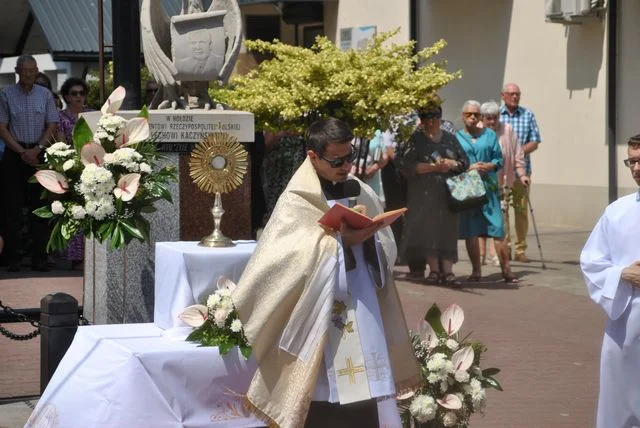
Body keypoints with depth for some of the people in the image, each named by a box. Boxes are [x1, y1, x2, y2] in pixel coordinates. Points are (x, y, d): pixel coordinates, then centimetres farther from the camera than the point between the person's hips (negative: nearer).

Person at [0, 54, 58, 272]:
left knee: (40, 207, 0)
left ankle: (39, 258, 3)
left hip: (39, 154, 2)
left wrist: (37, 149, -8)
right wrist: (22, 152, -9)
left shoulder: (45, 94, 8)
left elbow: (52, 125, 6)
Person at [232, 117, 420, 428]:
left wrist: (370, 239, -10)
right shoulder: (296, 202, -5)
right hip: (320, 319, -5)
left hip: (363, 314, 5)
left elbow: (388, 250, 11)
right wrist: (338, 240, -20)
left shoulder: (363, 194, 11)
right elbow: (286, 260, -16)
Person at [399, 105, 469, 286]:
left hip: (447, 193, 3)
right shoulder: (416, 139, 4)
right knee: (427, 228, -8)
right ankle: (434, 269, -4)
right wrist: (434, 167, -14)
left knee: (448, 229, -4)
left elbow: (465, 162, 16)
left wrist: (452, 164, -6)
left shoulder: (450, 138, 16)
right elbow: (408, 165, -9)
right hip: (424, 194, -3)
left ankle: (447, 271, -7)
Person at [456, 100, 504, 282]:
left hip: (488, 187, 0)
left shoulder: (489, 135, 11)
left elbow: (499, 159, 6)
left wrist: (487, 166, -13)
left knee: (497, 229, -6)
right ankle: (476, 271, 11)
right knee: (470, 232, 1)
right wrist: (469, 168, -14)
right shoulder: (456, 137, 7)